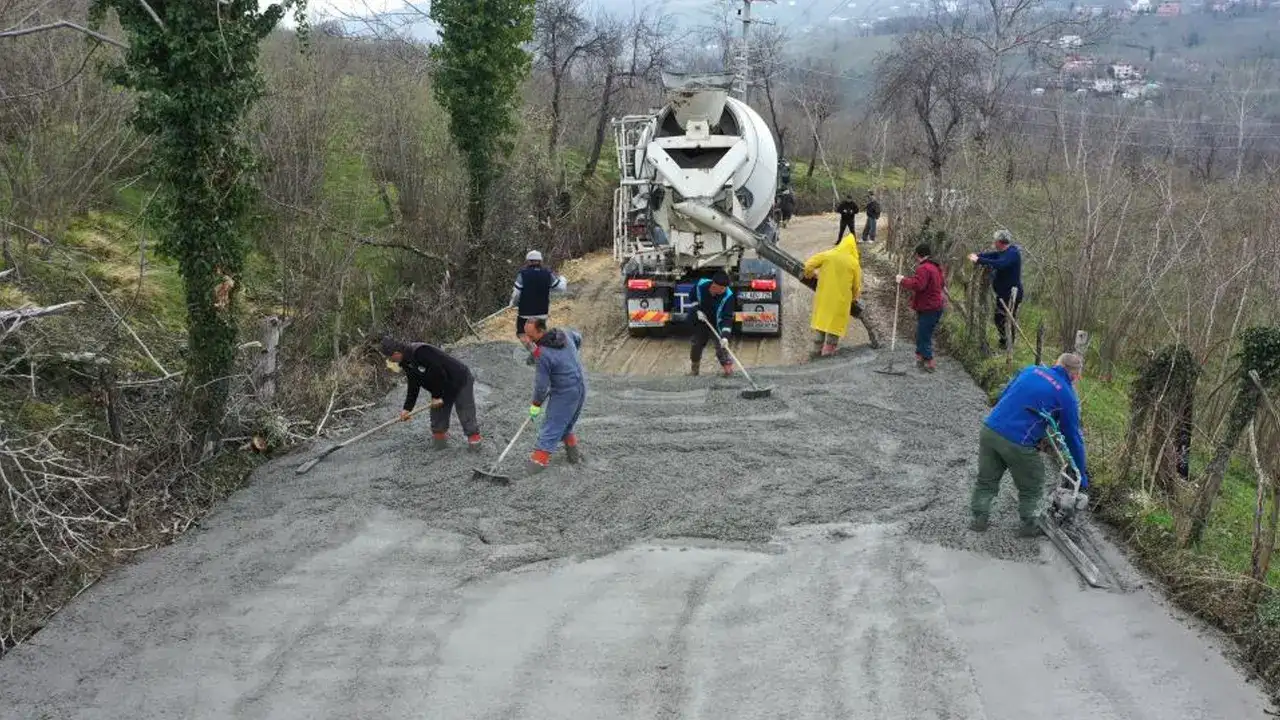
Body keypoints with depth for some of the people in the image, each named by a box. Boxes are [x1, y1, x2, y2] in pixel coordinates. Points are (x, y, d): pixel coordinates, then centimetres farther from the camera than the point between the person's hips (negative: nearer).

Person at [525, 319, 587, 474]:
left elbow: (542, 383, -17)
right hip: (581, 387, 8)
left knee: (551, 426, -3)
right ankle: (574, 454, 29)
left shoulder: (542, 354, -22)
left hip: (564, 394, -8)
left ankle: (539, 459, -3)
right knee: (567, 424, 22)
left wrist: (536, 404, -4)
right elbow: (578, 338, 24)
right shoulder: (565, 334, 0)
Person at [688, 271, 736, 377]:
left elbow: (727, 317, -32)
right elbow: (693, 297, 0)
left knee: (721, 346, -15)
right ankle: (693, 368, 28)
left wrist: (725, 336, -40)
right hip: (702, 319, 3)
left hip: (718, 322, -3)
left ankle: (728, 368, 0)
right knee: (696, 343, 10)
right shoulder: (701, 285, -25)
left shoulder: (728, 296, -31)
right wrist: (697, 310, -13)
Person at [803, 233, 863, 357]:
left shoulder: (827, 255, -4)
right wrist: (854, 298, 20)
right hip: (841, 299, -2)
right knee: (835, 323, 10)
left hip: (824, 296, 2)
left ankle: (817, 349, 17)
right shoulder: (854, 263, -6)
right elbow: (857, 285, 1)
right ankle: (828, 350, 10)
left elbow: (808, 265, -7)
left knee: (821, 319, 14)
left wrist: (810, 276, 13)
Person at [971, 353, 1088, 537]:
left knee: (986, 480, 23)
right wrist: (1081, 476, 16)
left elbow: (1002, 398, 18)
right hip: (1018, 444, -5)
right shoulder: (1067, 395, 1)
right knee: (1032, 487, 19)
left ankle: (979, 518, 30)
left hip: (988, 430, 5)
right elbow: (1074, 437, 7)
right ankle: (1029, 526, 28)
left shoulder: (1031, 370, 13)